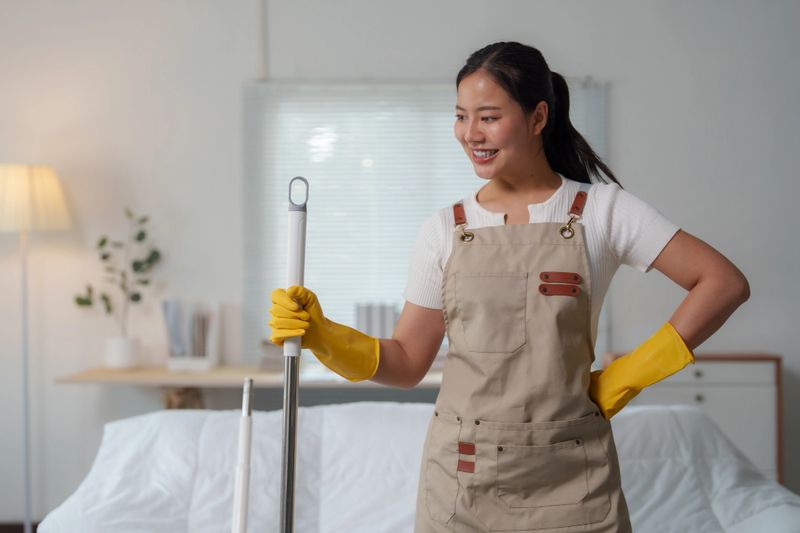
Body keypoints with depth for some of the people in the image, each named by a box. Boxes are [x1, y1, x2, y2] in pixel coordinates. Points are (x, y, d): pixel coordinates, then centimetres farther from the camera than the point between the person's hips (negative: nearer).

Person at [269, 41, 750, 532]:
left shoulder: (601, 210, -3)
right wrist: (322, 335, -9)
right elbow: (406, 363, 7)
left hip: (569, 479, -2)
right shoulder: (445, 230, 4)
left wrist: (632, 373, -7)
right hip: (461, 476, 2)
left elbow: (726, 283, -5)